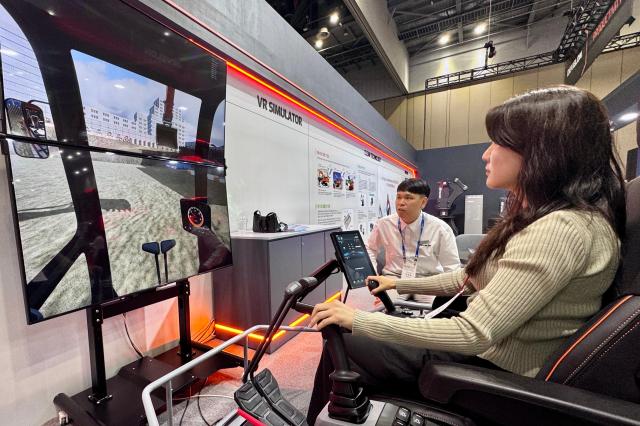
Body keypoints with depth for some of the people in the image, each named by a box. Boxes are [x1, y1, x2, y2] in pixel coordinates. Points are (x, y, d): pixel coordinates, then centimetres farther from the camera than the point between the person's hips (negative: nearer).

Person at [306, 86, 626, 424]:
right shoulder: (538, 217, 6)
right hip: (486, 349, 8)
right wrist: (400, 284, 14)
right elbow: (472, 279, 12)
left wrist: (358, 320, -23)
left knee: (343, 345, -1)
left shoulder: (561, 230, -27)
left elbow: (473, 334, -29)